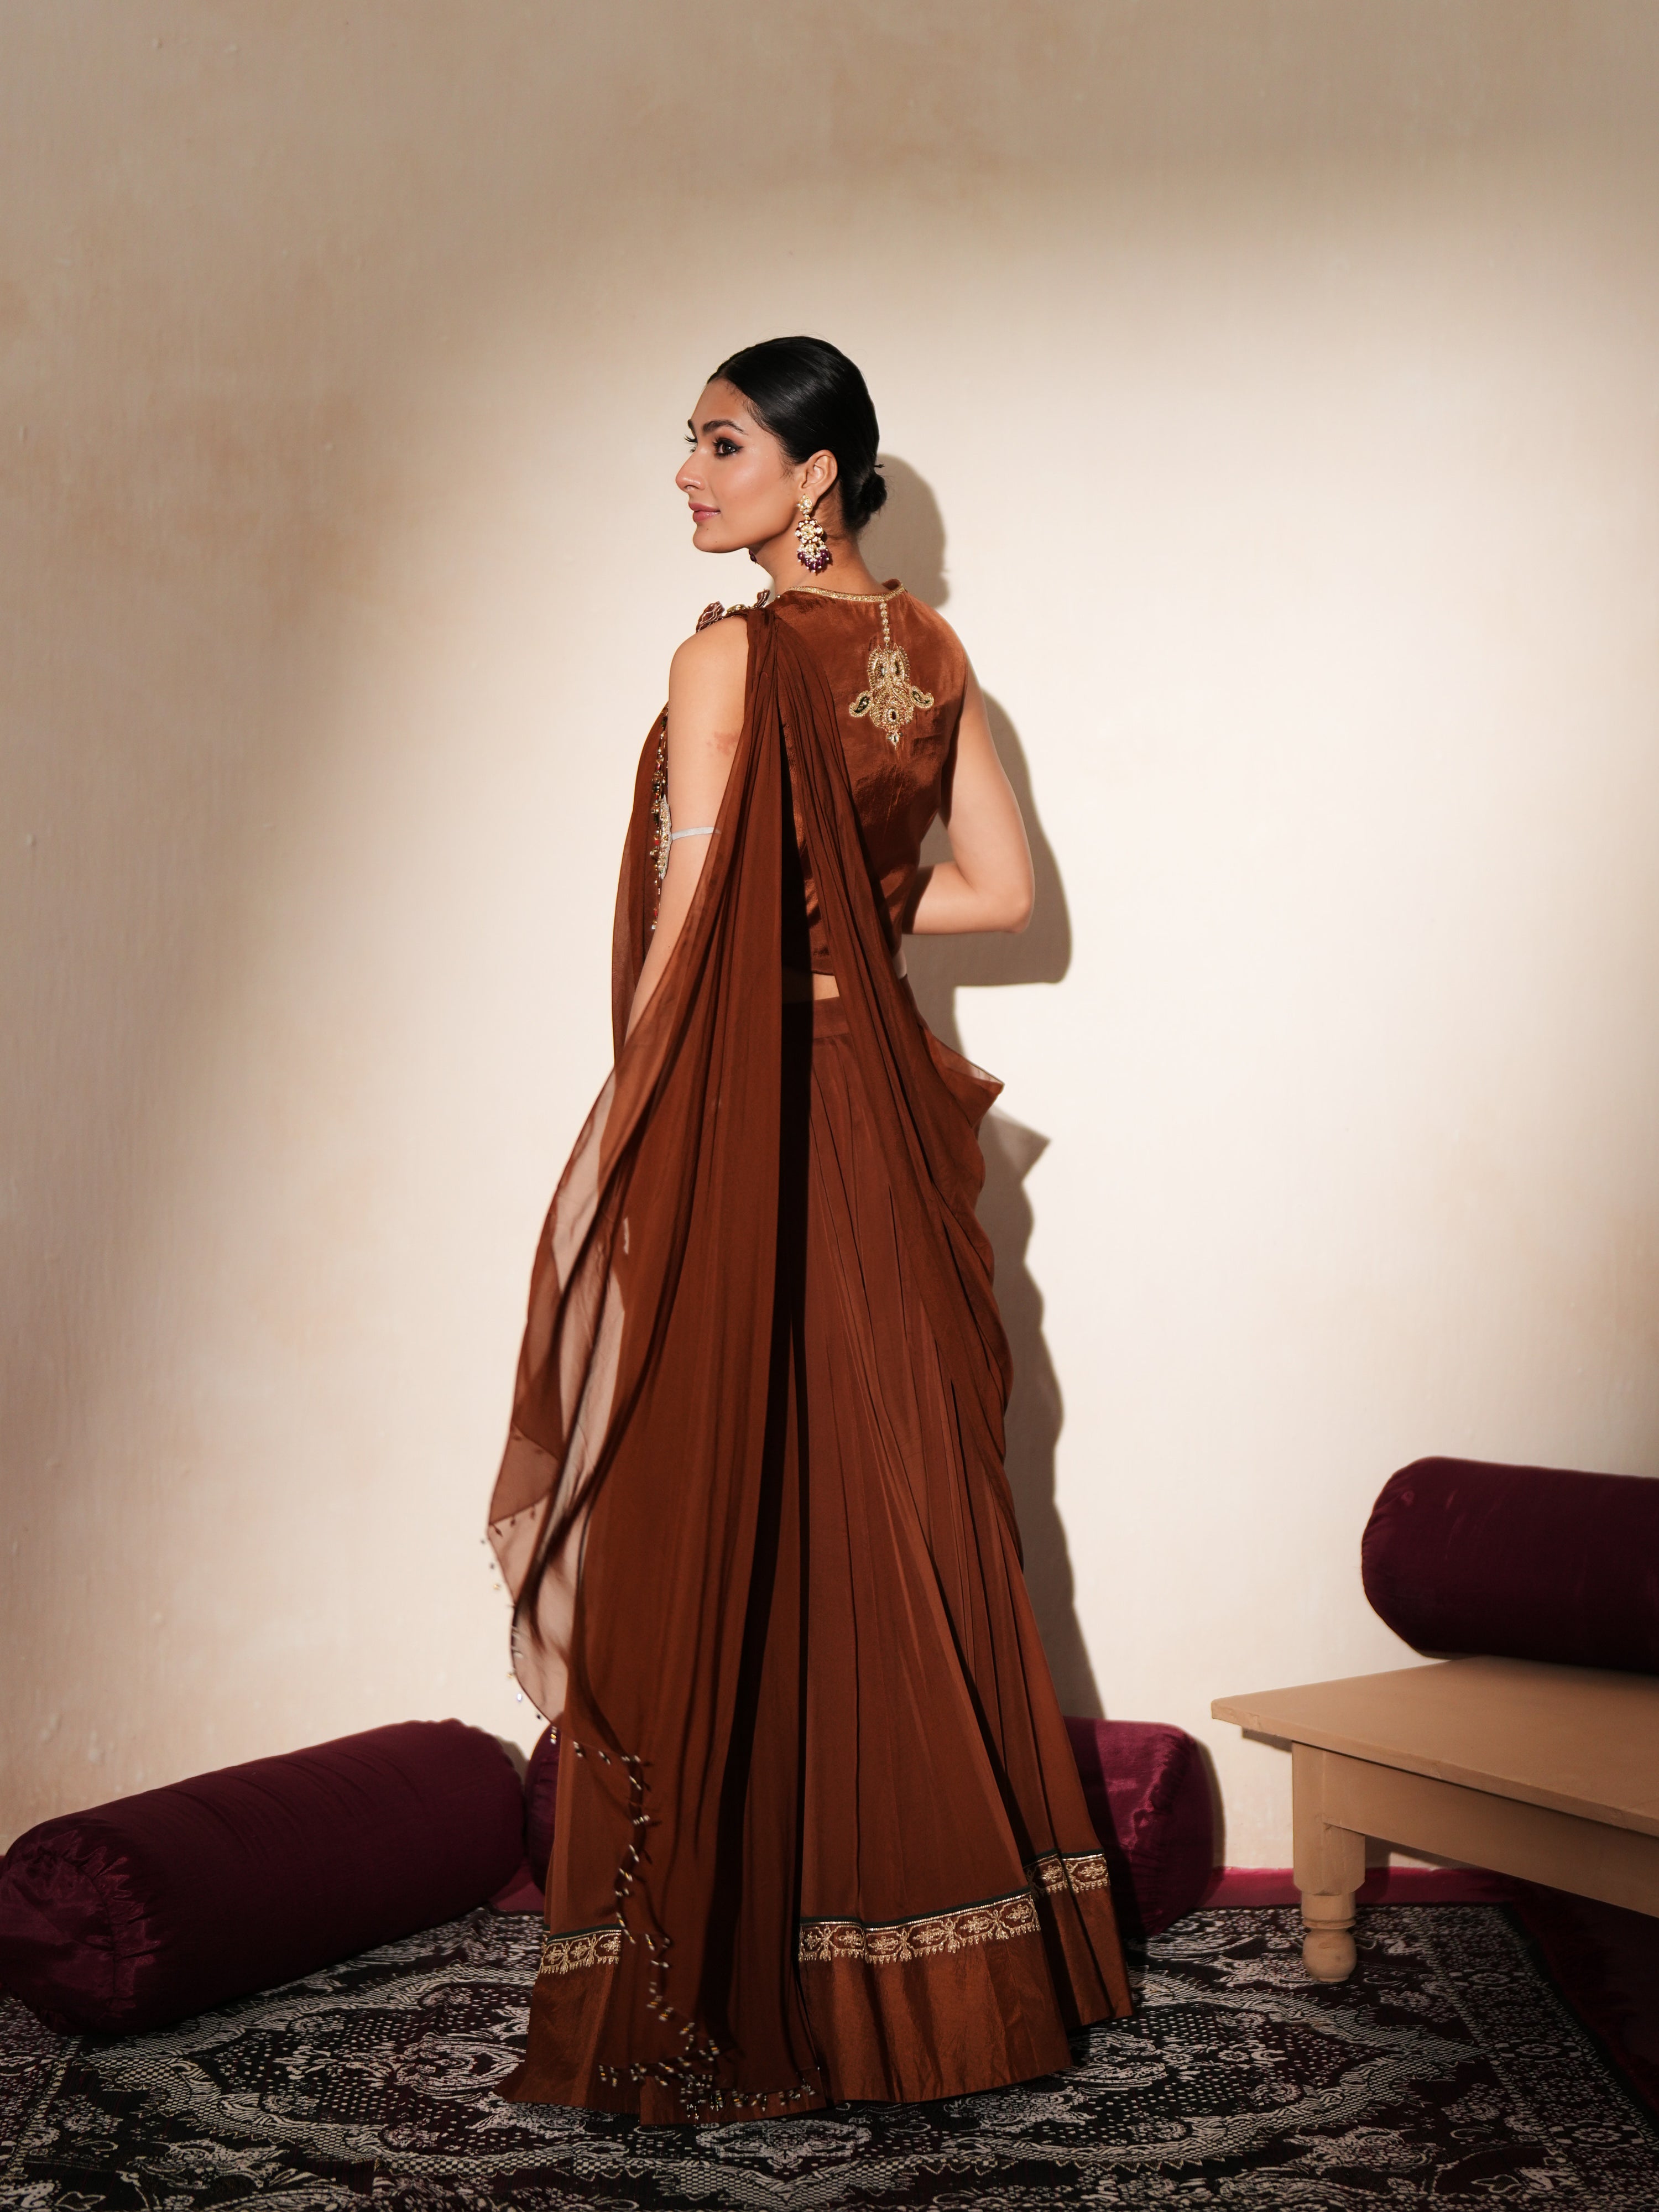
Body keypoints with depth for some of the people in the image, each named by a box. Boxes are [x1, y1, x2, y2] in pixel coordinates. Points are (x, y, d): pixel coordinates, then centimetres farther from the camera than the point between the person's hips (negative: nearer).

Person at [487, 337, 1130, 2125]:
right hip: (885, 1114, 7)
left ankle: (726, 1991, 11)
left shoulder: (729, 658, -12)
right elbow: (1001, 888, 10)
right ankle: (932, 1959, 24)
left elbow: (689, 940, -15)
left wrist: (612, 1162, -10)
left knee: (718, 1535, 1)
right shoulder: (933, 651, 8)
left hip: (736, 1129, -7)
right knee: (901, 1515, 13)